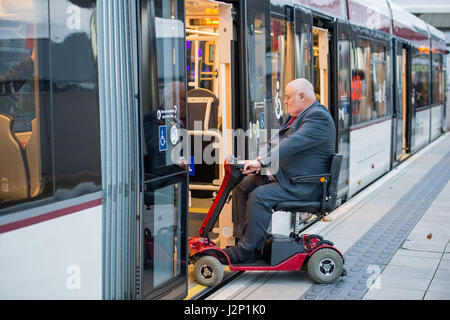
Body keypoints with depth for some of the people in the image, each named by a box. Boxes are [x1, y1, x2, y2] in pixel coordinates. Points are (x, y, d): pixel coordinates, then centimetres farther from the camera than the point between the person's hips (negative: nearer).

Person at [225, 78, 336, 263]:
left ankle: (246, 251, -18)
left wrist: (261, 161, -35)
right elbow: (276, 142, 15)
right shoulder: (296, 116, 16)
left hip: (304, 186, -11)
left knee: (259, 196, -26)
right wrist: (258, 162, -3)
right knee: (241, 187, 4)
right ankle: (241, 239, 7)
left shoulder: (318, 117, -17)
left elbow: (291, 144, -30)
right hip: (282, 176, 11)